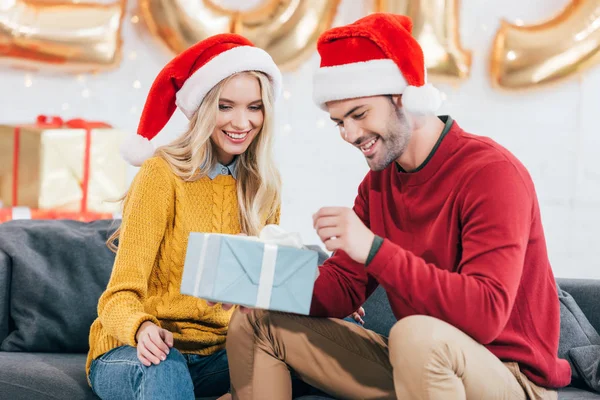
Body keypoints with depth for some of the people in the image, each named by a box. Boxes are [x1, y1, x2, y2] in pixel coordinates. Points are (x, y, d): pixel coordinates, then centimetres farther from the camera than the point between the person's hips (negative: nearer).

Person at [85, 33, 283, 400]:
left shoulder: (264, 185, 5)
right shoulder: (162, 174, -12)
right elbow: (121, 293, -15)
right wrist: (141, 328, -38)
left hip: (215, 355, 6)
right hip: (137, 353, -6)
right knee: (164, 369, -39)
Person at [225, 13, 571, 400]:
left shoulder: (491, 172, -19)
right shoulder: (378, 182, 5)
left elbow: (486, 314, -30)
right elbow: (343, 289, 4)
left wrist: (374, 249, -34)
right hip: (413, 364, 7)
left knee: (417, 334, -41)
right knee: (255, 323, 4)